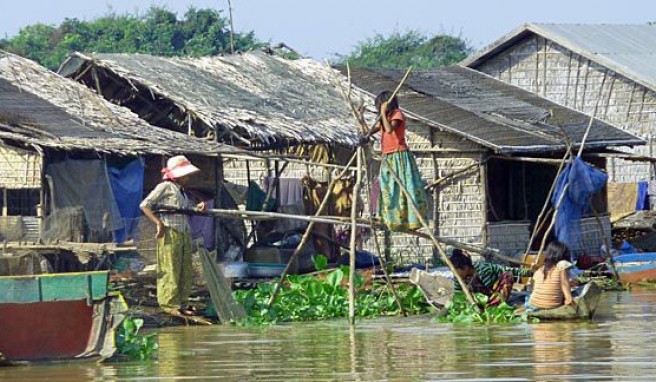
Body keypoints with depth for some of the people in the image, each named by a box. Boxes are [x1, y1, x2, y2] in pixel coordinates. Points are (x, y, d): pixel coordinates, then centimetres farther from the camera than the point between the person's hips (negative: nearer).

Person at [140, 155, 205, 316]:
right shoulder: (165, 187, -5)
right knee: (171, 271, -6)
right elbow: (144, 205, -8)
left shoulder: (182, 191, 19)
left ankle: (182, 302, 18)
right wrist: (158, 223, -15)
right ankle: (170, 305, -2)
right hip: (170, 234, -9)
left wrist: (197, 208, 5)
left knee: (186, 271, 10)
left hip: (185, 235, 9)